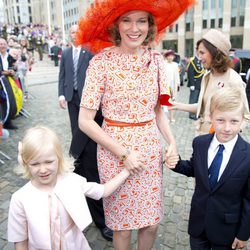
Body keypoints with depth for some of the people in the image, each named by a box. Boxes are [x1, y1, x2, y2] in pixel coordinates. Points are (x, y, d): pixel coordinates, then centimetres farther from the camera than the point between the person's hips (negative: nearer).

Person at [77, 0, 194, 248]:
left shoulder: (155, 59, 2)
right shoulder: (102, 61, -12)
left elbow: (158, 110, 10)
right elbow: (85, 121, -12)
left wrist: (172, 142, -4)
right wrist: (124, 153, -14)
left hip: (150, 147, 4)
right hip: (115, 151, -3)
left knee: (151, 224, 16)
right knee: (122, 226, 14)